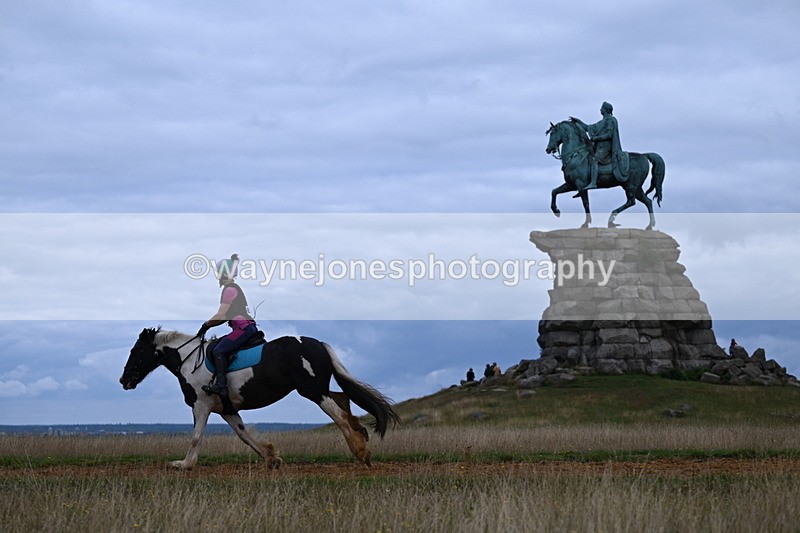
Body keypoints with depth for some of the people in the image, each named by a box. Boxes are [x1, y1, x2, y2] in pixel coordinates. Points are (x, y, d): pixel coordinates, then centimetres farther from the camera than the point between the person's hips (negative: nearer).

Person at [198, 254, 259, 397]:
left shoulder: (229, 289, -11)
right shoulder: (234, 288, 21)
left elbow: (221, 316, -16)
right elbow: (227, 316, 23)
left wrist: (205, 325, -4)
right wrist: (209, 325, 17)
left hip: (243, 328, -11)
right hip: (249, 326, 11)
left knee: (218, 350, -15)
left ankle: (221, 385, -24)